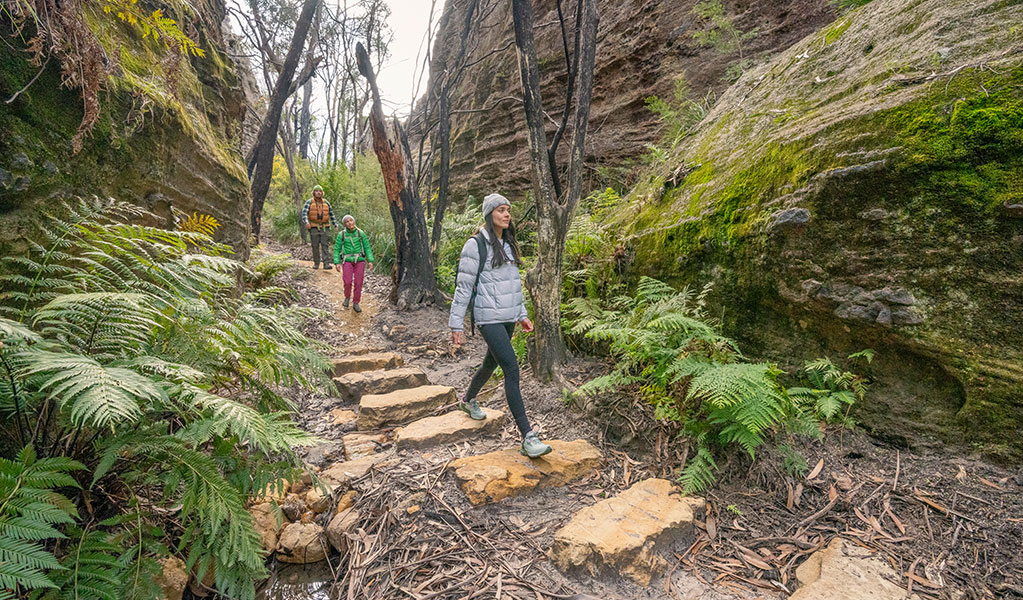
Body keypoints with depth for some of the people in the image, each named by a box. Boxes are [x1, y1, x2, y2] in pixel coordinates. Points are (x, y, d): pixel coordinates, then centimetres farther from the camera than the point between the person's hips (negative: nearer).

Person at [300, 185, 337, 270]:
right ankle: (316, 263, 13)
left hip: (325, 228, 1)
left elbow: (332, 215, 16)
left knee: (325, 246, -7)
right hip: (314, 228, -1)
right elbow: (304, 213, -10)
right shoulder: (309, 202, 1)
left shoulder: (326, 203, 10)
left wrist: (336, 225, 9)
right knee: (315, 246, 2)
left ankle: (327, 263, -13)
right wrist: (306, 222, -29)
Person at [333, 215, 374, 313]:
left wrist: (370, 261, -6)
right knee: (348, 282, -14)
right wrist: (337, 263, -8)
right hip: (348, 261, -1)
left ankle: (355, 304, 11)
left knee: (358, 283, -2)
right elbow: (337, 249, 2)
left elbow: (367, 248, 3)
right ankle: (347, 297, 16)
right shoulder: (341, 235, -1)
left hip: (359, 260, 1)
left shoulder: (361, 233, 1)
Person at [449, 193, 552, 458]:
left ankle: (468, 400, 49)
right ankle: (527, 437, -10)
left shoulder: (508, 244, 12)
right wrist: (456, 325, -10)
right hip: (489, 319, -8)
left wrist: (522, 314, 18)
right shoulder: (476, 245, -11)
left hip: (508, 318, 8)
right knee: (512, 370, -14)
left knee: (491, 363, 22)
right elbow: (463, 287, -10)